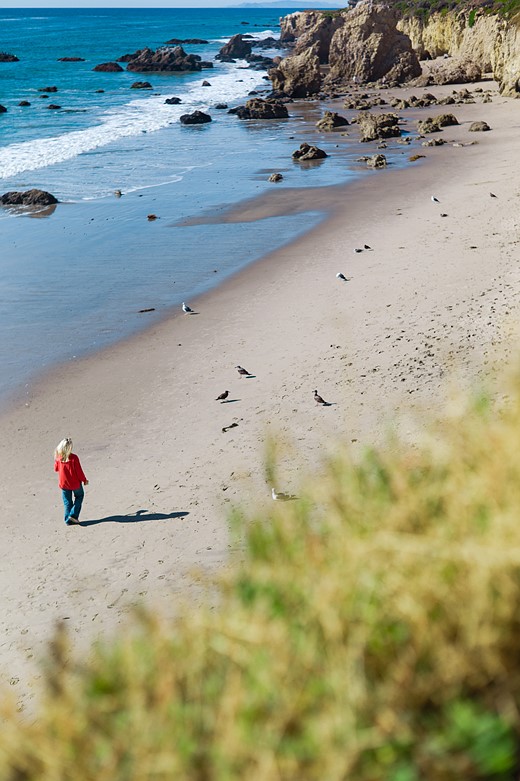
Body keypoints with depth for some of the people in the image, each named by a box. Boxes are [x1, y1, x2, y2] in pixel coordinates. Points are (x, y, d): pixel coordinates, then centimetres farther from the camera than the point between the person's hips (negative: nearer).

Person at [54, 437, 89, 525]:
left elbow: (56, 469, 4)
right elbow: (79, 471, -17)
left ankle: (68, 520, 19)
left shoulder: (58, 458, -13)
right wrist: (84, 480, -1)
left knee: (67, 502, 17)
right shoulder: (74, 458, -25)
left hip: (63, 483, 3)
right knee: (79, 496, 22)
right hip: (75, 483, -3)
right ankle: (73, 515, 12)